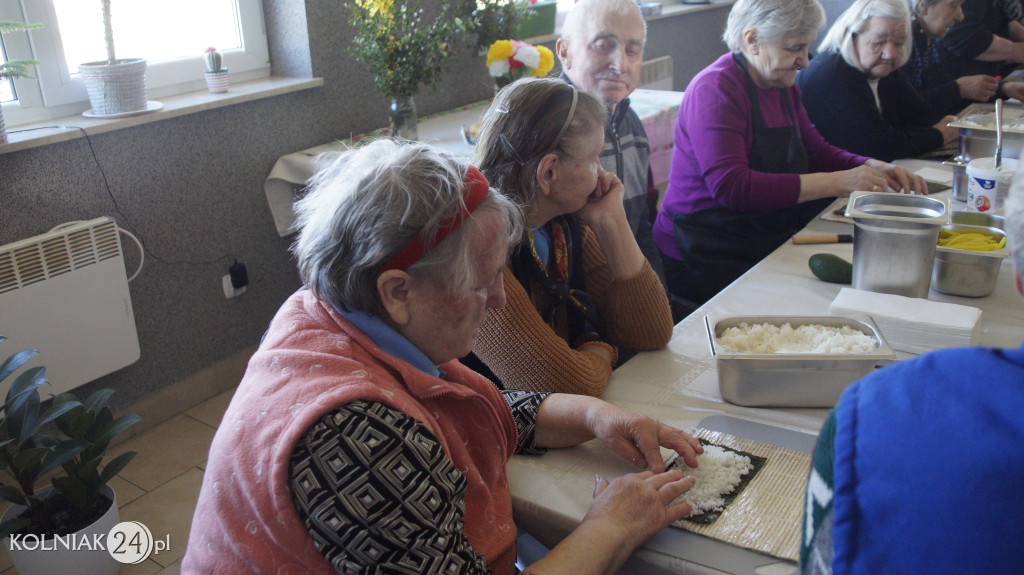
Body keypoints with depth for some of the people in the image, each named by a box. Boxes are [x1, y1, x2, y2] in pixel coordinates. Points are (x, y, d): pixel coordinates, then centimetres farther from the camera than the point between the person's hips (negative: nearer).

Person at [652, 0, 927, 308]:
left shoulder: (784, 85, 12)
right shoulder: (716, 89, -16)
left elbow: (816, 151, 20)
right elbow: (731, 187, -28)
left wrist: (873, 167, 0)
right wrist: (835, 183, -27)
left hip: (768, 242, 9)